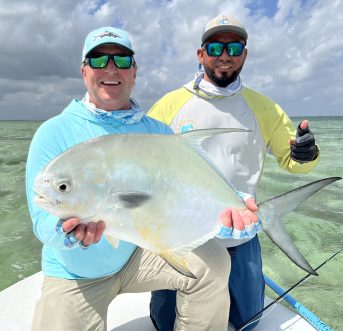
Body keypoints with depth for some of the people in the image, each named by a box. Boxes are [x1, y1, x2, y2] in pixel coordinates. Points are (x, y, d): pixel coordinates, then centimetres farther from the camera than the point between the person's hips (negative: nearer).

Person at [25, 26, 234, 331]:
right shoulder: (54, 133, -12)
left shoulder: (157, 131, -3)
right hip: (75, 275, -1)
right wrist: (69, 233, -41)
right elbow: (44, 218, -17)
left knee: (213, 261, -15)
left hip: (139, 252, 2)